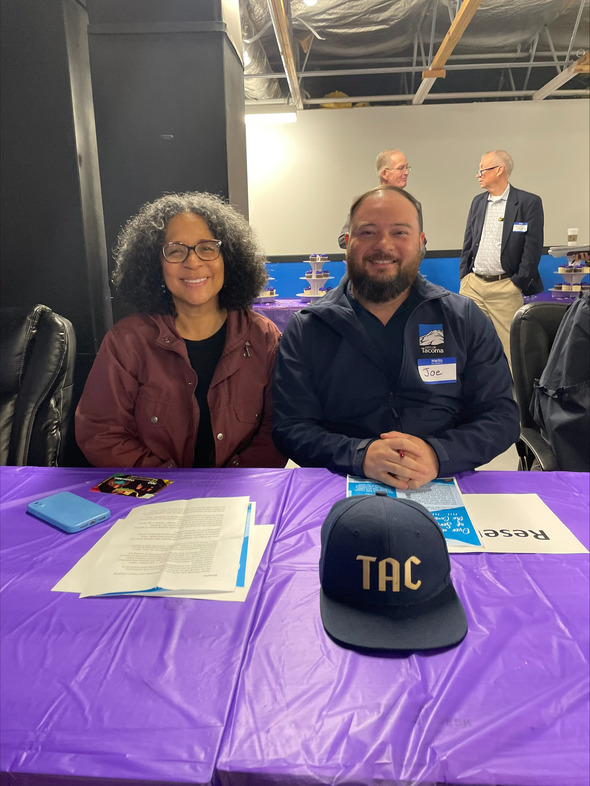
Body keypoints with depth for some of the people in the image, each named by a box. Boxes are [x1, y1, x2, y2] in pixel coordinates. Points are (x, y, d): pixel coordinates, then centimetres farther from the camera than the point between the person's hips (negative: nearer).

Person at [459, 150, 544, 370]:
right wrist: (464, 276, 8)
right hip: (472, 285, 5)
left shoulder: (529, 202, -4)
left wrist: (518, 284, -9)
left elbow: (533, 247, -7)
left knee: (510, 346, -1)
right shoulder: (478, 202, 12)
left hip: (505, 288, -5)